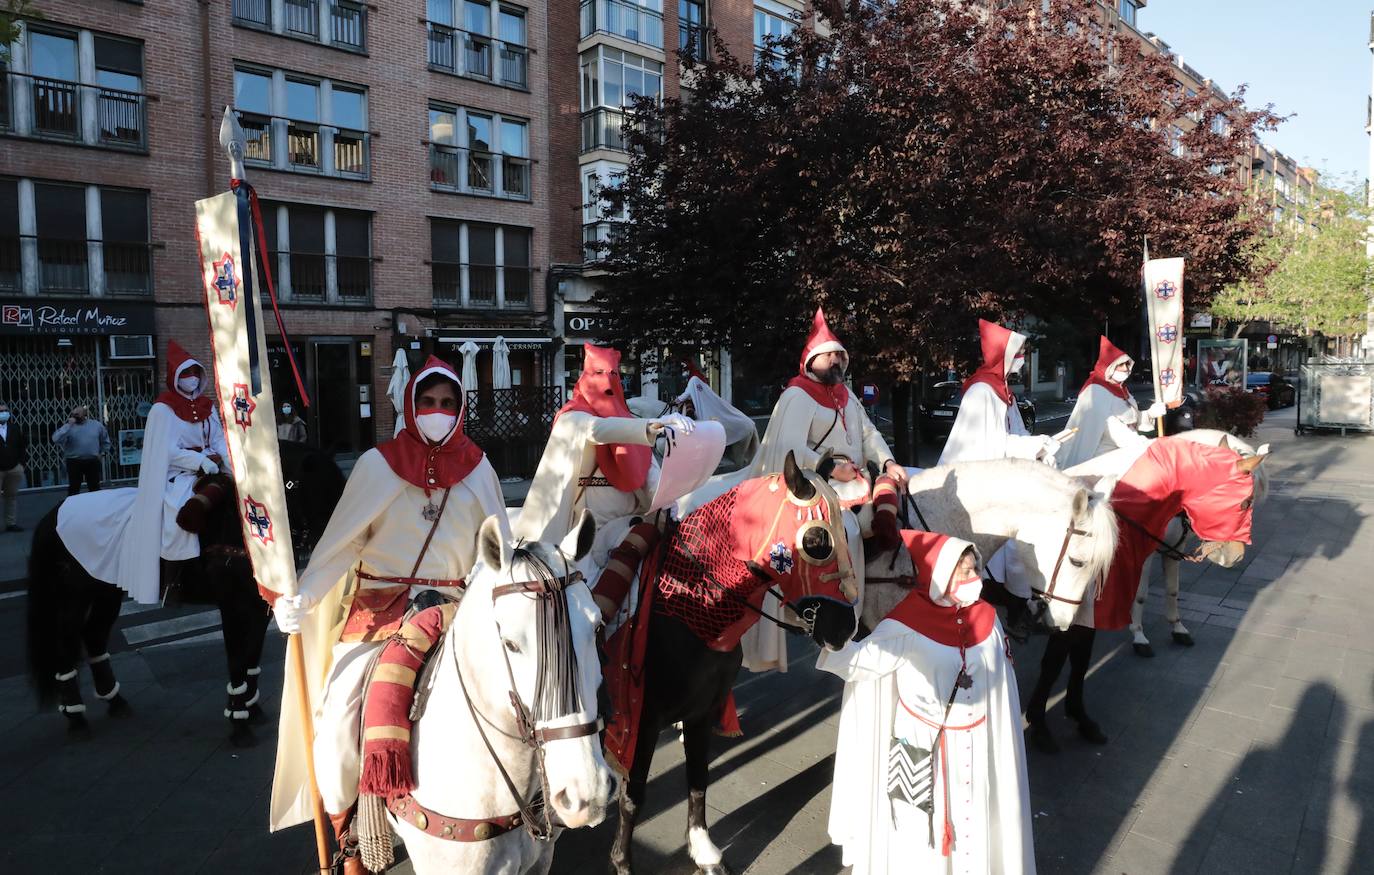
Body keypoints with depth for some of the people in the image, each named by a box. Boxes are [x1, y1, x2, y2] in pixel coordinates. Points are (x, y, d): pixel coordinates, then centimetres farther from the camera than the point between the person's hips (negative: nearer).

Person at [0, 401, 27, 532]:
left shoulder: (14, 428, 7)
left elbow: (23, 445, 14)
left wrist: (22, 462, 5)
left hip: (14, 469, 4)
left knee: (12, 496, 10)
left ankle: (11, 523, 16)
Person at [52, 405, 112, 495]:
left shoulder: (97, 424, 6)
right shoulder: (68, 426, -1)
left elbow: (105, 441, 21)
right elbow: (56, 439, -18)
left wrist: (102, 453, 11)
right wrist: (68, 425, -18)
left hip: (93, 461, 2)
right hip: (74, 462, -2)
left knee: (95, 488, 8)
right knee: (74, 489, 0)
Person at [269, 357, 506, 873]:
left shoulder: (478, 469, 8)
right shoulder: (378, 463, 2)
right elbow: (341, 540, -4)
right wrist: (300, 597, -17)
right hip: (376, 608, -1)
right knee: (338, 724, -12)